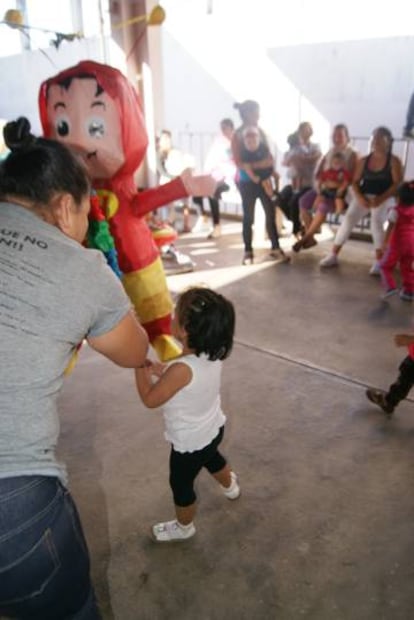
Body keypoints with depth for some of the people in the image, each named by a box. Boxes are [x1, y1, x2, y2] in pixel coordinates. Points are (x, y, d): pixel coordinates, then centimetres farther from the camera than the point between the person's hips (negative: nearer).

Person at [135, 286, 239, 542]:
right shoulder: (214, 354, -17)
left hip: (190, 442, -7)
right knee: (212, 458, 38)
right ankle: (230, 486, 67)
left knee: (181, 484, 21)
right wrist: (163, 371, -9)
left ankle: (184, 527, 48)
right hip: (213, 429, 7)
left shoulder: (182, 369, -40)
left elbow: (150, 399, -24)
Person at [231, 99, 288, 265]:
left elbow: (268, 153, 11)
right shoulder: (237, 135, -8)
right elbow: (238, 162, -15)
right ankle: (248, 252, 14)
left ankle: (275, 248, 14)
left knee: (271, 213, 4)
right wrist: (259, 164, -22)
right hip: (247, 181, -5)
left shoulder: (260, 131, 8)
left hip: (264, 179, 5)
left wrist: (271, 163, -11)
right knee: (248, 217, 2)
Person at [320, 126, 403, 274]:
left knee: (376, 222, -31)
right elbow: (355, 182, 7)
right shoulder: (364, 161, 10)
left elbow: (397, 184, -9)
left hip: (384, 198, -3)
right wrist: (360, 197, -13)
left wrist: (381, 199, -22)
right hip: (364, 196, 3)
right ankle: (333, 256, -13)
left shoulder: (394, 161, -1)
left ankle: (378, 262, -23)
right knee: (348, 219, -20)